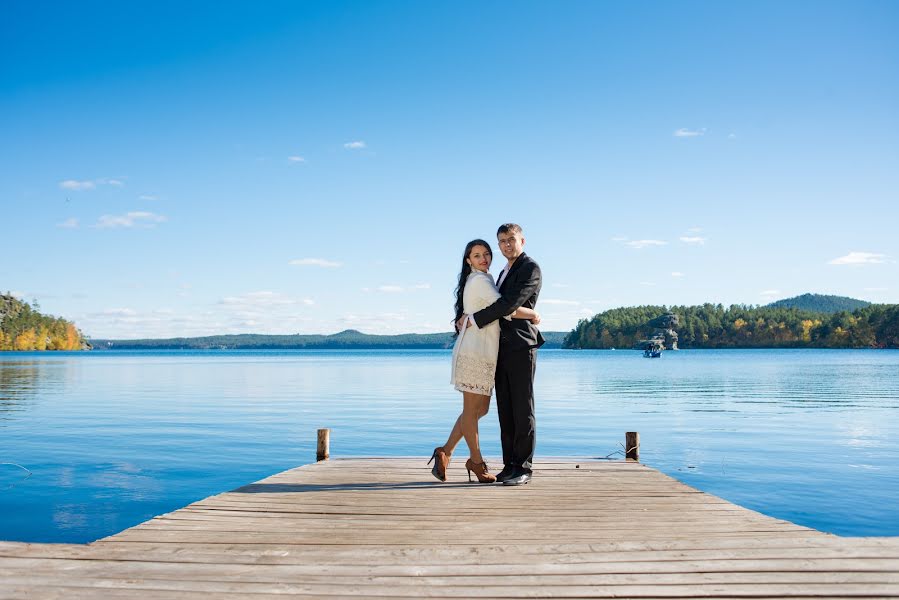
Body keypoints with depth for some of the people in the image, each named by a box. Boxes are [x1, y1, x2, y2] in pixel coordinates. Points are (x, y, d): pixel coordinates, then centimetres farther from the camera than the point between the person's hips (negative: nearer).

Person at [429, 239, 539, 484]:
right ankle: (477, 462, 12)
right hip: (474, 351, -10)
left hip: (484, 353, 10)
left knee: (480, 408, 13)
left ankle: (445, 452, 17)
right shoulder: (480, 281, -11)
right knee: (472, 409, 1)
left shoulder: (479, 280, 21)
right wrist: (533, 314, -7)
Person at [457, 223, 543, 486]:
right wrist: (468, 318, 11)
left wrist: (475, 319, -14)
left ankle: (523, 468, 0)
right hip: (502, 349, 8)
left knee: (522, 409, -4)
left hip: (521, 348, -8)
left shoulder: (530, 268, -6)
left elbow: (510, 304, -17)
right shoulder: (504, 272, 23)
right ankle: (510, 466, 12)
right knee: (506, 411, 7)